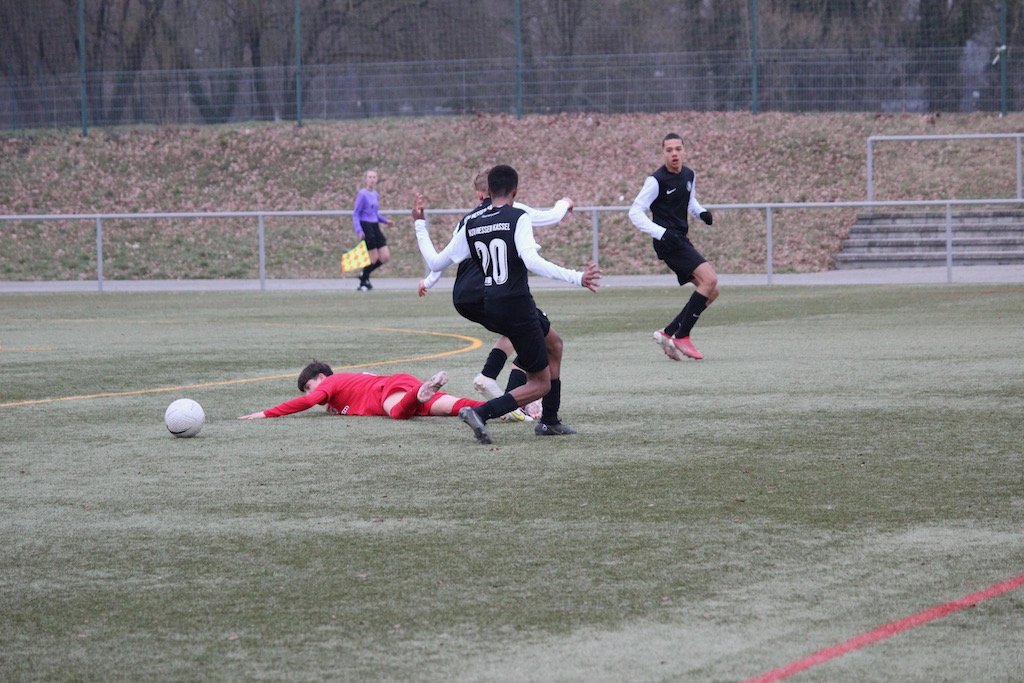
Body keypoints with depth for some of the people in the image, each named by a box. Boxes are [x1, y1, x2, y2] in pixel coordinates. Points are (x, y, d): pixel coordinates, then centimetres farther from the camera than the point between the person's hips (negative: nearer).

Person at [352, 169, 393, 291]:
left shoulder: (376, 194, 12)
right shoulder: (362, 194, -10)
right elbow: (355, 214, -11)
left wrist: (385, 220, 8)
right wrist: (359, 231, -20)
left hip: (375, 226, 8)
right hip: (366, 227, -8)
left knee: (385, 257, 2)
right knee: (374, 258, -5)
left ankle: (364, 275, 21)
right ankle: (363, 281, 15)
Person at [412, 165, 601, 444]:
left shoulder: (471, 225, 6)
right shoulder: (519, 218, -11)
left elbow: (436, 263, 10)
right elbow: (531, 261, -26)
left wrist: (420, 225, 22)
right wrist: (576, 277, -28)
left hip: (490, 308, 7)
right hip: (518, 306, -7)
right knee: (540, 384, 2)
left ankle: (549, 421, 28)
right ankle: (481, 412, -19)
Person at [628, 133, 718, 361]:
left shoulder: (689, 175, 10)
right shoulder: (657, 180, -12)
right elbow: (635, 212, -12)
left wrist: (700, 212, 6)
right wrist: (661, 233, -24)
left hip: (682, 241, 9)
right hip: (669, 243, -9)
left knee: (711, 291, 5)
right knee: (709, 279, -22)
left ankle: (669, 333, 9)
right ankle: (681, 336, -18)